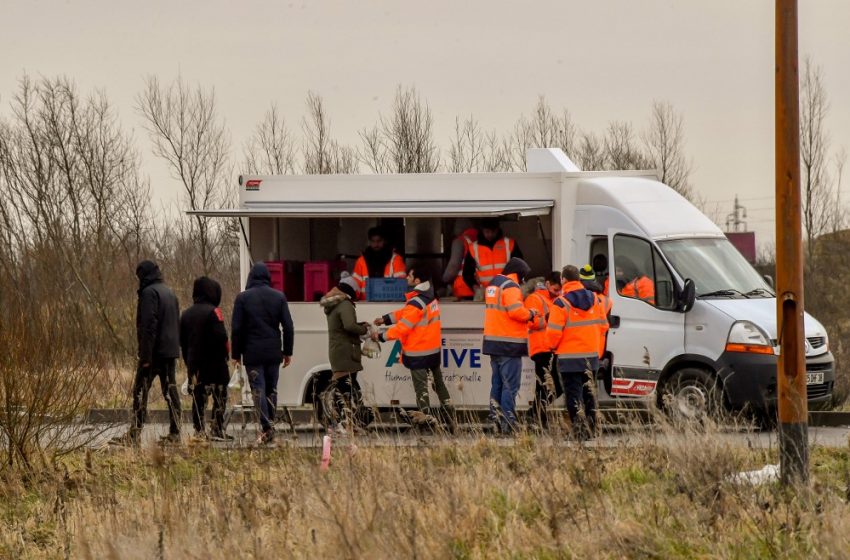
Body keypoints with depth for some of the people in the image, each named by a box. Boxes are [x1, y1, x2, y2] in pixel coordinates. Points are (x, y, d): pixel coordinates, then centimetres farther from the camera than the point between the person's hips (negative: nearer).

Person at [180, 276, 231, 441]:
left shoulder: (186, 314, 11)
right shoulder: (213, 312, -10)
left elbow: (182, 341, 14)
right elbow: (221, 337, -17)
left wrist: (188, 362, 18)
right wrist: (225, 353, -2)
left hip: (194, 362, 6)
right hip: (214, 362, -6)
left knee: (198, 397, 7)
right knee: (219, 396, 2)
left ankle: (199, 431, 4)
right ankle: (217, 429, -4)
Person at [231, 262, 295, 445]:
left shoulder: (243, 298, -3)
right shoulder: (279, 297, 3)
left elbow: (236, 328, -3)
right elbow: (288, 326, 4)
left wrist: (236, 353, 4)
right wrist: (288, 352, 11)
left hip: (252, 353, -3)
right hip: (273, 353, 3)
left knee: (258, 390, -4)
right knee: (271, 390, 12)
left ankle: (266, 427, -16)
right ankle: (270, 426, 13)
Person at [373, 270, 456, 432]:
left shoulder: (416, 303, -23)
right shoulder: (430, 297, 6)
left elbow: (402, 328, -21)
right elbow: (405, 313, 14)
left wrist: (381, 336, -10)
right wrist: (385, 319, 11)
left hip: (418, 354, -9)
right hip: (434, 350, 9)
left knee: (421, 388, -1)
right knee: (438, 383, 19)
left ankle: (429, 420, -2)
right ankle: (450, 420, 24)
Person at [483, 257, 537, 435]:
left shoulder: (493, 286, 17)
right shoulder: (511, 287, -13)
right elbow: (517, 312, -23)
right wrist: (531, 314, -4)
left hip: (493, 342, 9)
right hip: (509, 345, -9)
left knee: (497, 384, 14)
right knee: (510, 385, -7)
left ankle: (496, 420, 14)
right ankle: (508, 425, -9)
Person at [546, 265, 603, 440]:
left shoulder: (561, 303, -13)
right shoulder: (593, 299, 6)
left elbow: (553, 332, -14)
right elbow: (602, 326, 12)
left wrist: (553, 346, 7)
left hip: (570, 358, -6)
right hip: (591, 357, 6)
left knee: (574, 395, -2)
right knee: (589, 394, 16)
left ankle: (579, 429, -8)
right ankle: (591, 429, 19)